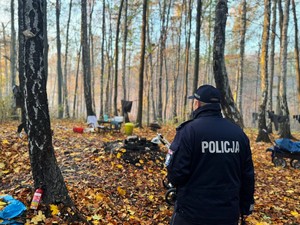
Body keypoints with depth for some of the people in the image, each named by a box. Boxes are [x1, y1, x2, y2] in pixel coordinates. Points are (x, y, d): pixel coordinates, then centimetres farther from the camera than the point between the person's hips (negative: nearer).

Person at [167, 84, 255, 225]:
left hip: (193, 213, -4)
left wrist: (173, 179, 6)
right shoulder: (238, 132, 0)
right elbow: (247, 175, 5)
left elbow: (176, 172, -18)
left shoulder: (189, 130, -15)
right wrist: (245, 207, 16)